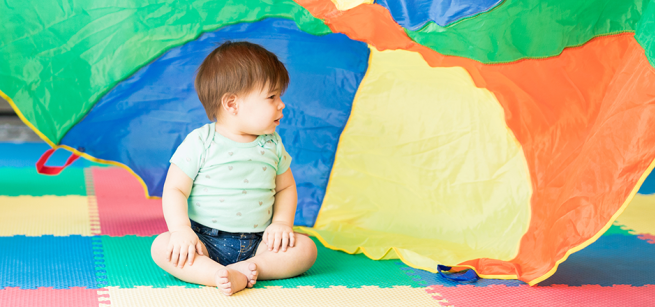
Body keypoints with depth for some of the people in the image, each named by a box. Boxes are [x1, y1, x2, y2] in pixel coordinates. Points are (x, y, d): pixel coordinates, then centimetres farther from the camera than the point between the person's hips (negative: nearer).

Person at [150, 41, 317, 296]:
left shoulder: (272, 144, 6)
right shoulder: (200, 143, -7)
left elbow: (285, 188, 16)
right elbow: (175, 189, -8)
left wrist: (281, 222, -2)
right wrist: (182, 231, -23)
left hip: (256, 243, 4)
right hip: (206, 242, -3)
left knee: (305, 248, -17)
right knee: (162, 247, -29)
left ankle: (246, 268, -28)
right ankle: (221, 275, -44)